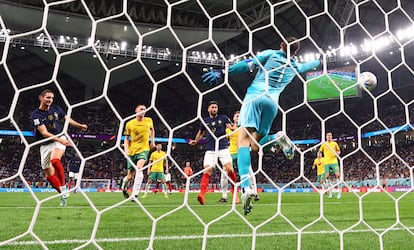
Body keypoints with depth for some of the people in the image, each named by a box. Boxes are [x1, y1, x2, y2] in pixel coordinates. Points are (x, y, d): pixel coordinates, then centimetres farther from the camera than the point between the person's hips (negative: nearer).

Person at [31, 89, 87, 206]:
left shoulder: (56, 108, 1)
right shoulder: (36, 114, -10)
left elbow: (67, 119, 20)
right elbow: (44, 133, -19)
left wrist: (80, 126, 17)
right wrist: (61, 140, -29)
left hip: (60, 139, -1)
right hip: (45, 145, 1)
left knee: (55, 160, -32)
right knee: (49, 175, 3)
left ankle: (63, 187, -20)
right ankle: (63, 195, 19)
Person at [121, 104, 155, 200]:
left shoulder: (149, 120, 2)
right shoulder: (129, 124, -1)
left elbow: (152, 130, 23)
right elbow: (126, 138, 6)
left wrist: (152, 141, 15)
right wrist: (126, 150, -9)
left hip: (144, 149, -1)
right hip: (132, 151, 1)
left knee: (139, 168, -28)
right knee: (130, 176, 7)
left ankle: (135, 194, -25)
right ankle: (124, 185, 43)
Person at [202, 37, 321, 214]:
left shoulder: (271, 54, 14)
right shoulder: (295, 66, 23)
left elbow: (248, 65, 0)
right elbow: (309, 65, 46)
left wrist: (222, 73, -4)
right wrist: (320, 60, 68)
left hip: (255, 96, -4)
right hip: (272, 102, 4)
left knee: (244, 140, -14)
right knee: (255, 145, 17)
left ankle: (246, 187, -31)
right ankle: (277, 138, -12)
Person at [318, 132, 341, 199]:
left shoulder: (334, 143, 6)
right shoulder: (324, 144, 7)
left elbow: (339, 151, 15)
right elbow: (320, 152, 16)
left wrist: (337, 153, -7)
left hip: (334, 161, -1)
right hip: (326, 162, 1)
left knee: (337, 175, -12)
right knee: (327, 176, -5)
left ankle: (339, 191, -2)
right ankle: (331, 192, 8)